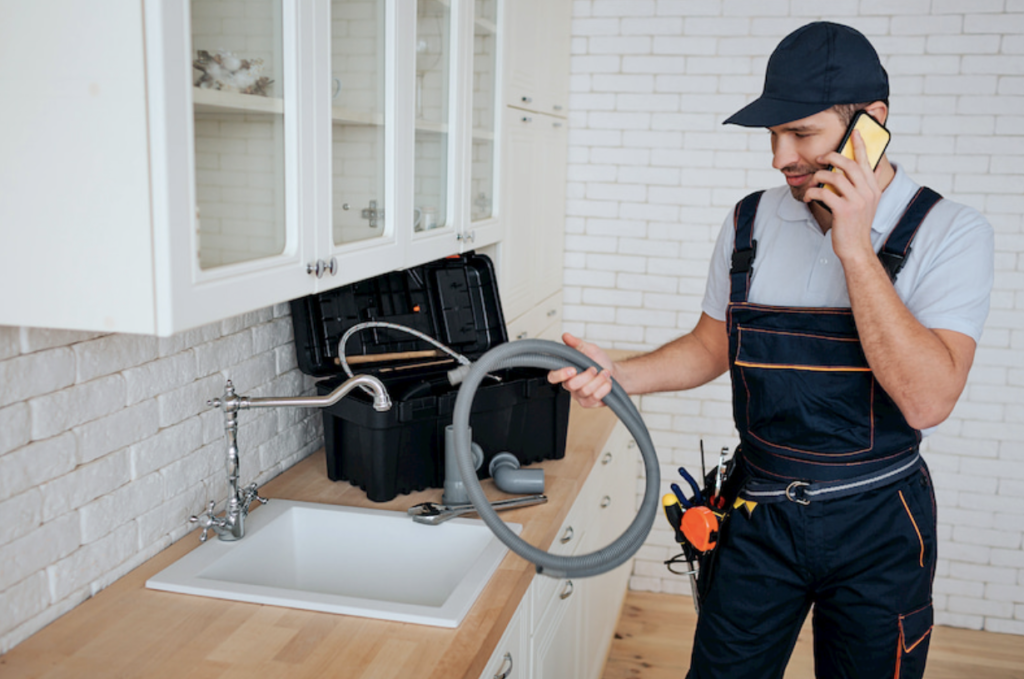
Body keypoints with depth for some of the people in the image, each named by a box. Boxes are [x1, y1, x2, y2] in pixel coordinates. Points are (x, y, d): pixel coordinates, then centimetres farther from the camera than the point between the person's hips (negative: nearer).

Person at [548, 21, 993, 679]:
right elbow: (712, 347, 10)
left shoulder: (951, 231, -13)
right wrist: (619, 374, -8)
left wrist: (854, 248, -26)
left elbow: (927, 398, -24)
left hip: (877, 524, -2)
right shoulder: (750, 222, -1)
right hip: (759, 508, 3)